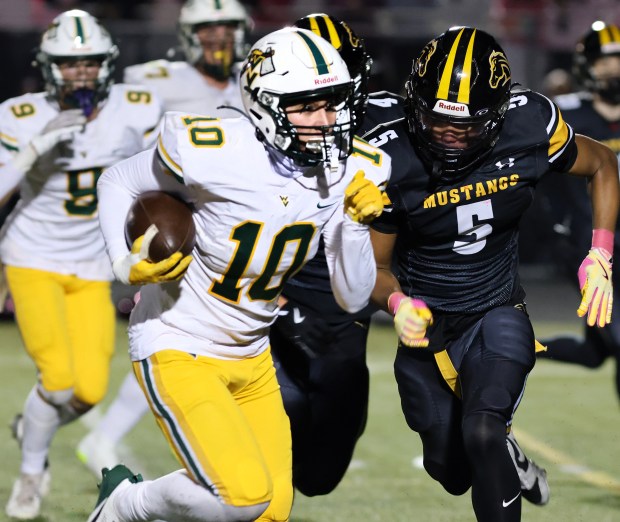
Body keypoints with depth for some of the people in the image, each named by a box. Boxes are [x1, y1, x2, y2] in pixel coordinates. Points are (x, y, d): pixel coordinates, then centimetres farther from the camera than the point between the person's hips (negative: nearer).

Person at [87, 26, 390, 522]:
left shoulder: (348, 171, -8)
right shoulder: (213, 153, -24)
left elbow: (353, 298, -5)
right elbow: (118, 183, -4)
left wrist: (356, 223, -20)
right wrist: (129, 264, -19)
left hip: (251, 358, 7)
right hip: (179, 350, -7)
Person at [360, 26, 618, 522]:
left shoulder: (530, 126, -20)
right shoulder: (389, 160, -23)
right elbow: (375, 264, -10)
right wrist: (398, 303, -32)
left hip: (497, 314, -1)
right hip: (425, 326, 1)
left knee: (482, 432, -28)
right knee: (452, 473, 15)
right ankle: (509, 462, 50)